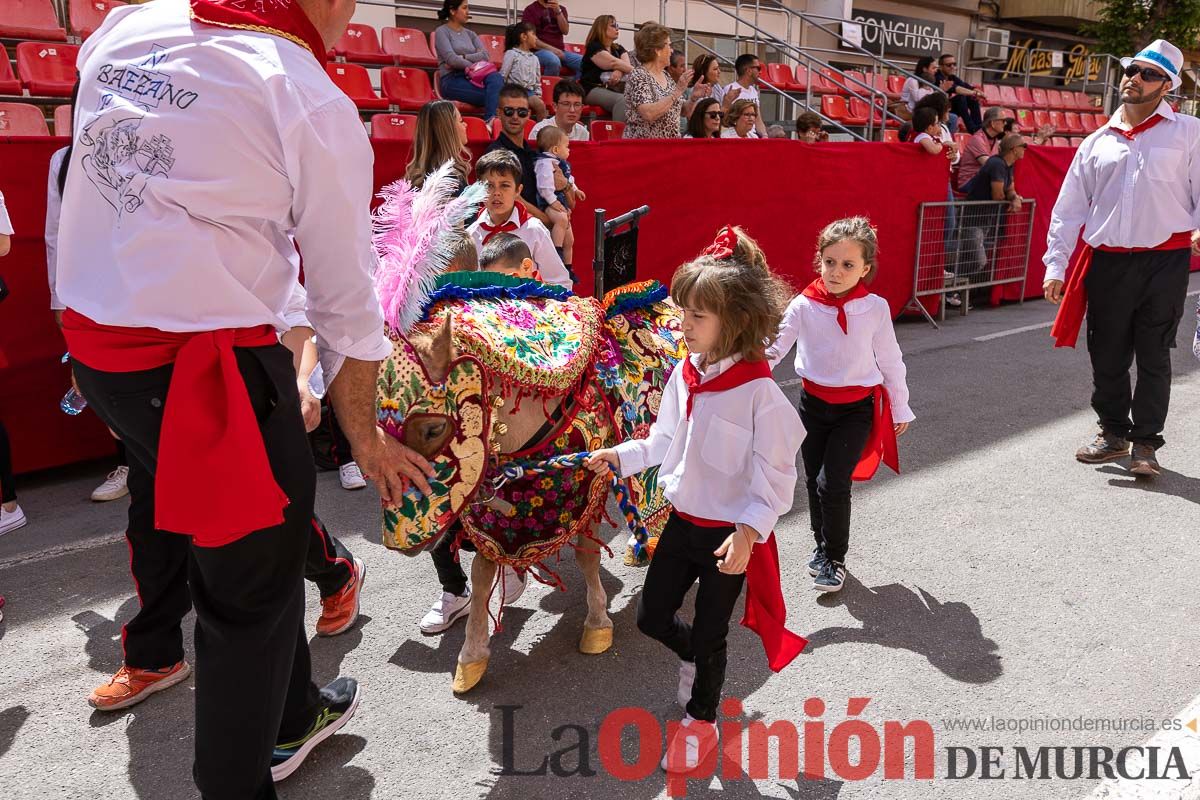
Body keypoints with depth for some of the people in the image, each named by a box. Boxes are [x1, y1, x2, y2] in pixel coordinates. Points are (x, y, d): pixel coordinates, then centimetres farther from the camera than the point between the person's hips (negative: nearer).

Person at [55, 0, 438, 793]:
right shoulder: (314, 104, -10)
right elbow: (347, 301, -6)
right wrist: (367, 438, 4)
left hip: (93, 343, 8)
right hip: (206, 369, -8)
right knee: (256, 583, 10)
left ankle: (291, 715, 44)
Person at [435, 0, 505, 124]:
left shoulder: (470, 34, 22)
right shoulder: (441, 31, 5)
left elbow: (485, 55, 5)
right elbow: (451, 59, -10)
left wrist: (463, 57, -8)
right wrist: (474, 67, -11)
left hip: (469, 77, 5)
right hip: (452, 80, -5)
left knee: (496, 77, -31)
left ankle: (490, 120, -47)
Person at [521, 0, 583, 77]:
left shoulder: (560, 8, 16)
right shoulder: (530, 9, 3)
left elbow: (565, 31, 2)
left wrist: (558, 11, -11)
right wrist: (551, 48, -17)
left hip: (559, 51, 5)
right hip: (540, 50, -5)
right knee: (554, 61, -39)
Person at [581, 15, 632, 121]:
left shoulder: (619, 49, 22)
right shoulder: (594, 47, -1)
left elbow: (627, 65, 2)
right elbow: (614, 63, -15)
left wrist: (619, 71, -22)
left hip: (612, 89, 6)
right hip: (592, 89, -6)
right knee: (621, 100, -35)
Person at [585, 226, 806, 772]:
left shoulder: (759, 390, -22)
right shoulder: (683, 374, -2)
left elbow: (775, 473, -19)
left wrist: (749, 530, -28)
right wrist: (620, 456, -2)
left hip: (730, 533, -6)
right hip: (683, 520, 6)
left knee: (708, 635, 11)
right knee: (651, 616, 15)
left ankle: (700, 720, 39)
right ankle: (695, 656, 49)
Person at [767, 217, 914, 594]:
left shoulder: (875, 308, -10)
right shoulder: (804, 305, -10)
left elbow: (890, 360, 1)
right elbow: (775, 346, -17)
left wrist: (900, 408, 9)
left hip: (856, 409, -2)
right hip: (813, 404, 2)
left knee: (832, 482, -11)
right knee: (814, 481, 12)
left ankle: (835, 559, 12)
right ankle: (822, 544, 37)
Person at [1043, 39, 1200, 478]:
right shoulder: (1097, 142, 12)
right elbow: (1069, 207, 11)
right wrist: (1055, 265, 6)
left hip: (1165, 261, -3)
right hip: (1106, 263, 3)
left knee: (1153, 356, 4)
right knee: (1107, 355, 10)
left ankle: (1145, 442, 15)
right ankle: (1114, 432, 26)